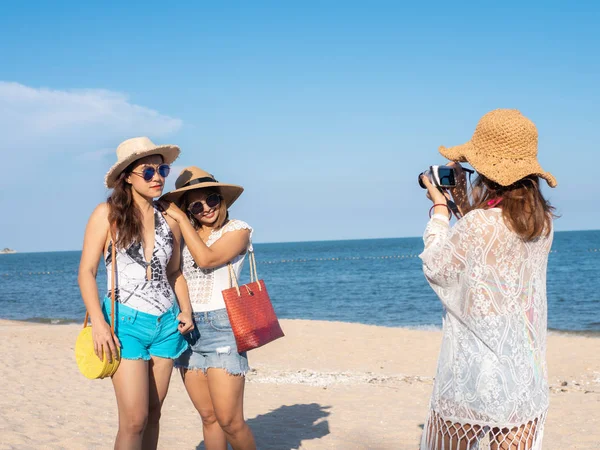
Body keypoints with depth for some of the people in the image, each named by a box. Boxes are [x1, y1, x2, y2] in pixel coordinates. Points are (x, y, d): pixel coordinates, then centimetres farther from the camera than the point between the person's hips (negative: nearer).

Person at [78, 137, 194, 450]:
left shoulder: (169, 221, 7)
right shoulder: (108, 214, -5)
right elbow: (86, 272, -6)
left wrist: (186, 310, 3)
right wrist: (99, 323, -16)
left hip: (166, 324, 5)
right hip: (126, 322, -4)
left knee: (152, 414, 9)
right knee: (134, 419, -10)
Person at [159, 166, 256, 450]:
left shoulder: (238, 230, -1)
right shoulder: (185, 235, 12)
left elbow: (206, 258, -17)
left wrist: (180, 218, -10)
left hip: (221, 326, -5)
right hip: (186, 328, 5)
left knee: (229, 421, -8)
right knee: (209, 417, 8)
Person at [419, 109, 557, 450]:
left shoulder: (477, 225, -20)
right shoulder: (543, 221, 0)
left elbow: (435, 267, -4)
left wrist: (440, 210, 6)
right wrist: (464, 202, 15)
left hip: (476, 370, -5)